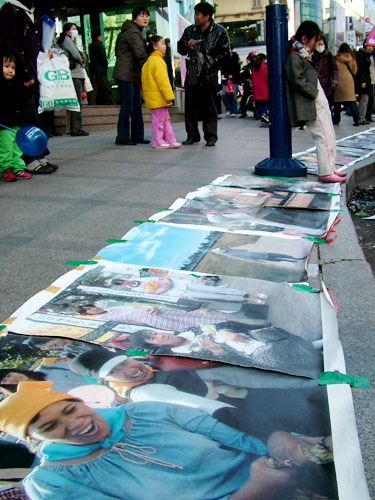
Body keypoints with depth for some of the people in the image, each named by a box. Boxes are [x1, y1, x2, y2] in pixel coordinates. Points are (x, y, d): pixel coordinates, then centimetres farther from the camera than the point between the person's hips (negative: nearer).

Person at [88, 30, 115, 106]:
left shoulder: (90, 46, 12)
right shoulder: (100, 45, -9)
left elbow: (91, 58, 14)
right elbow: (103, 58, -14)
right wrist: (106, 65, 3)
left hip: (92, 70, 6)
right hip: (100, 71, -6)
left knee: (93, 89, 5)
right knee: (106, 89, 0)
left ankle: (91, 103, 1)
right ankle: (111, 103, 2)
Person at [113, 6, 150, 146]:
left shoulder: (137, 32, 22)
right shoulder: (132, 32, -10)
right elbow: (141, 55, -17)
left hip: (133, 75, 10)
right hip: (126, 75, -10)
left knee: (137, 107, 10)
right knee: (127, 106, -8)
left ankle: (137, 136, 15)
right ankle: (122, 138, -3)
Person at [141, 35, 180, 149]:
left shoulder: (150, 61, 16)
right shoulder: (157, 60, -16)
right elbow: (162, 80, -20)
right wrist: (169, 95, -19)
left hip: (157, 97, 10)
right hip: (157, 96, -10)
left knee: (165, 119, 14)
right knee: (159, 119, -3)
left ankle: (170, 140, 18)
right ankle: (158, 142, 4)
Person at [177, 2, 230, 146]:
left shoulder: (220, 32, -1)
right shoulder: (190, 31, 11)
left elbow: (224, 53, -1)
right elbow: (180, 48, 14)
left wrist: (212, 65, -10)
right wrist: (187, 45, -8)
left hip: (209, 76, -4)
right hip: (192, 75, 4)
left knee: (210, 107, 1)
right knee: (190, 106, 5)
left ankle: (211, 136, 7)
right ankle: (192, 135, 14)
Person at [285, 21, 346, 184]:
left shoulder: (302, 57, 21)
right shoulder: (294, 57, -11)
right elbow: (297, 80, -20)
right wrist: (313, 92, -17)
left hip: (320, 104, 11)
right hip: (311, 105, -11)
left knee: (330, 137, 13)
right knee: (324, 138, -12)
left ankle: (330, 169, 19)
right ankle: (325, 173, -10)